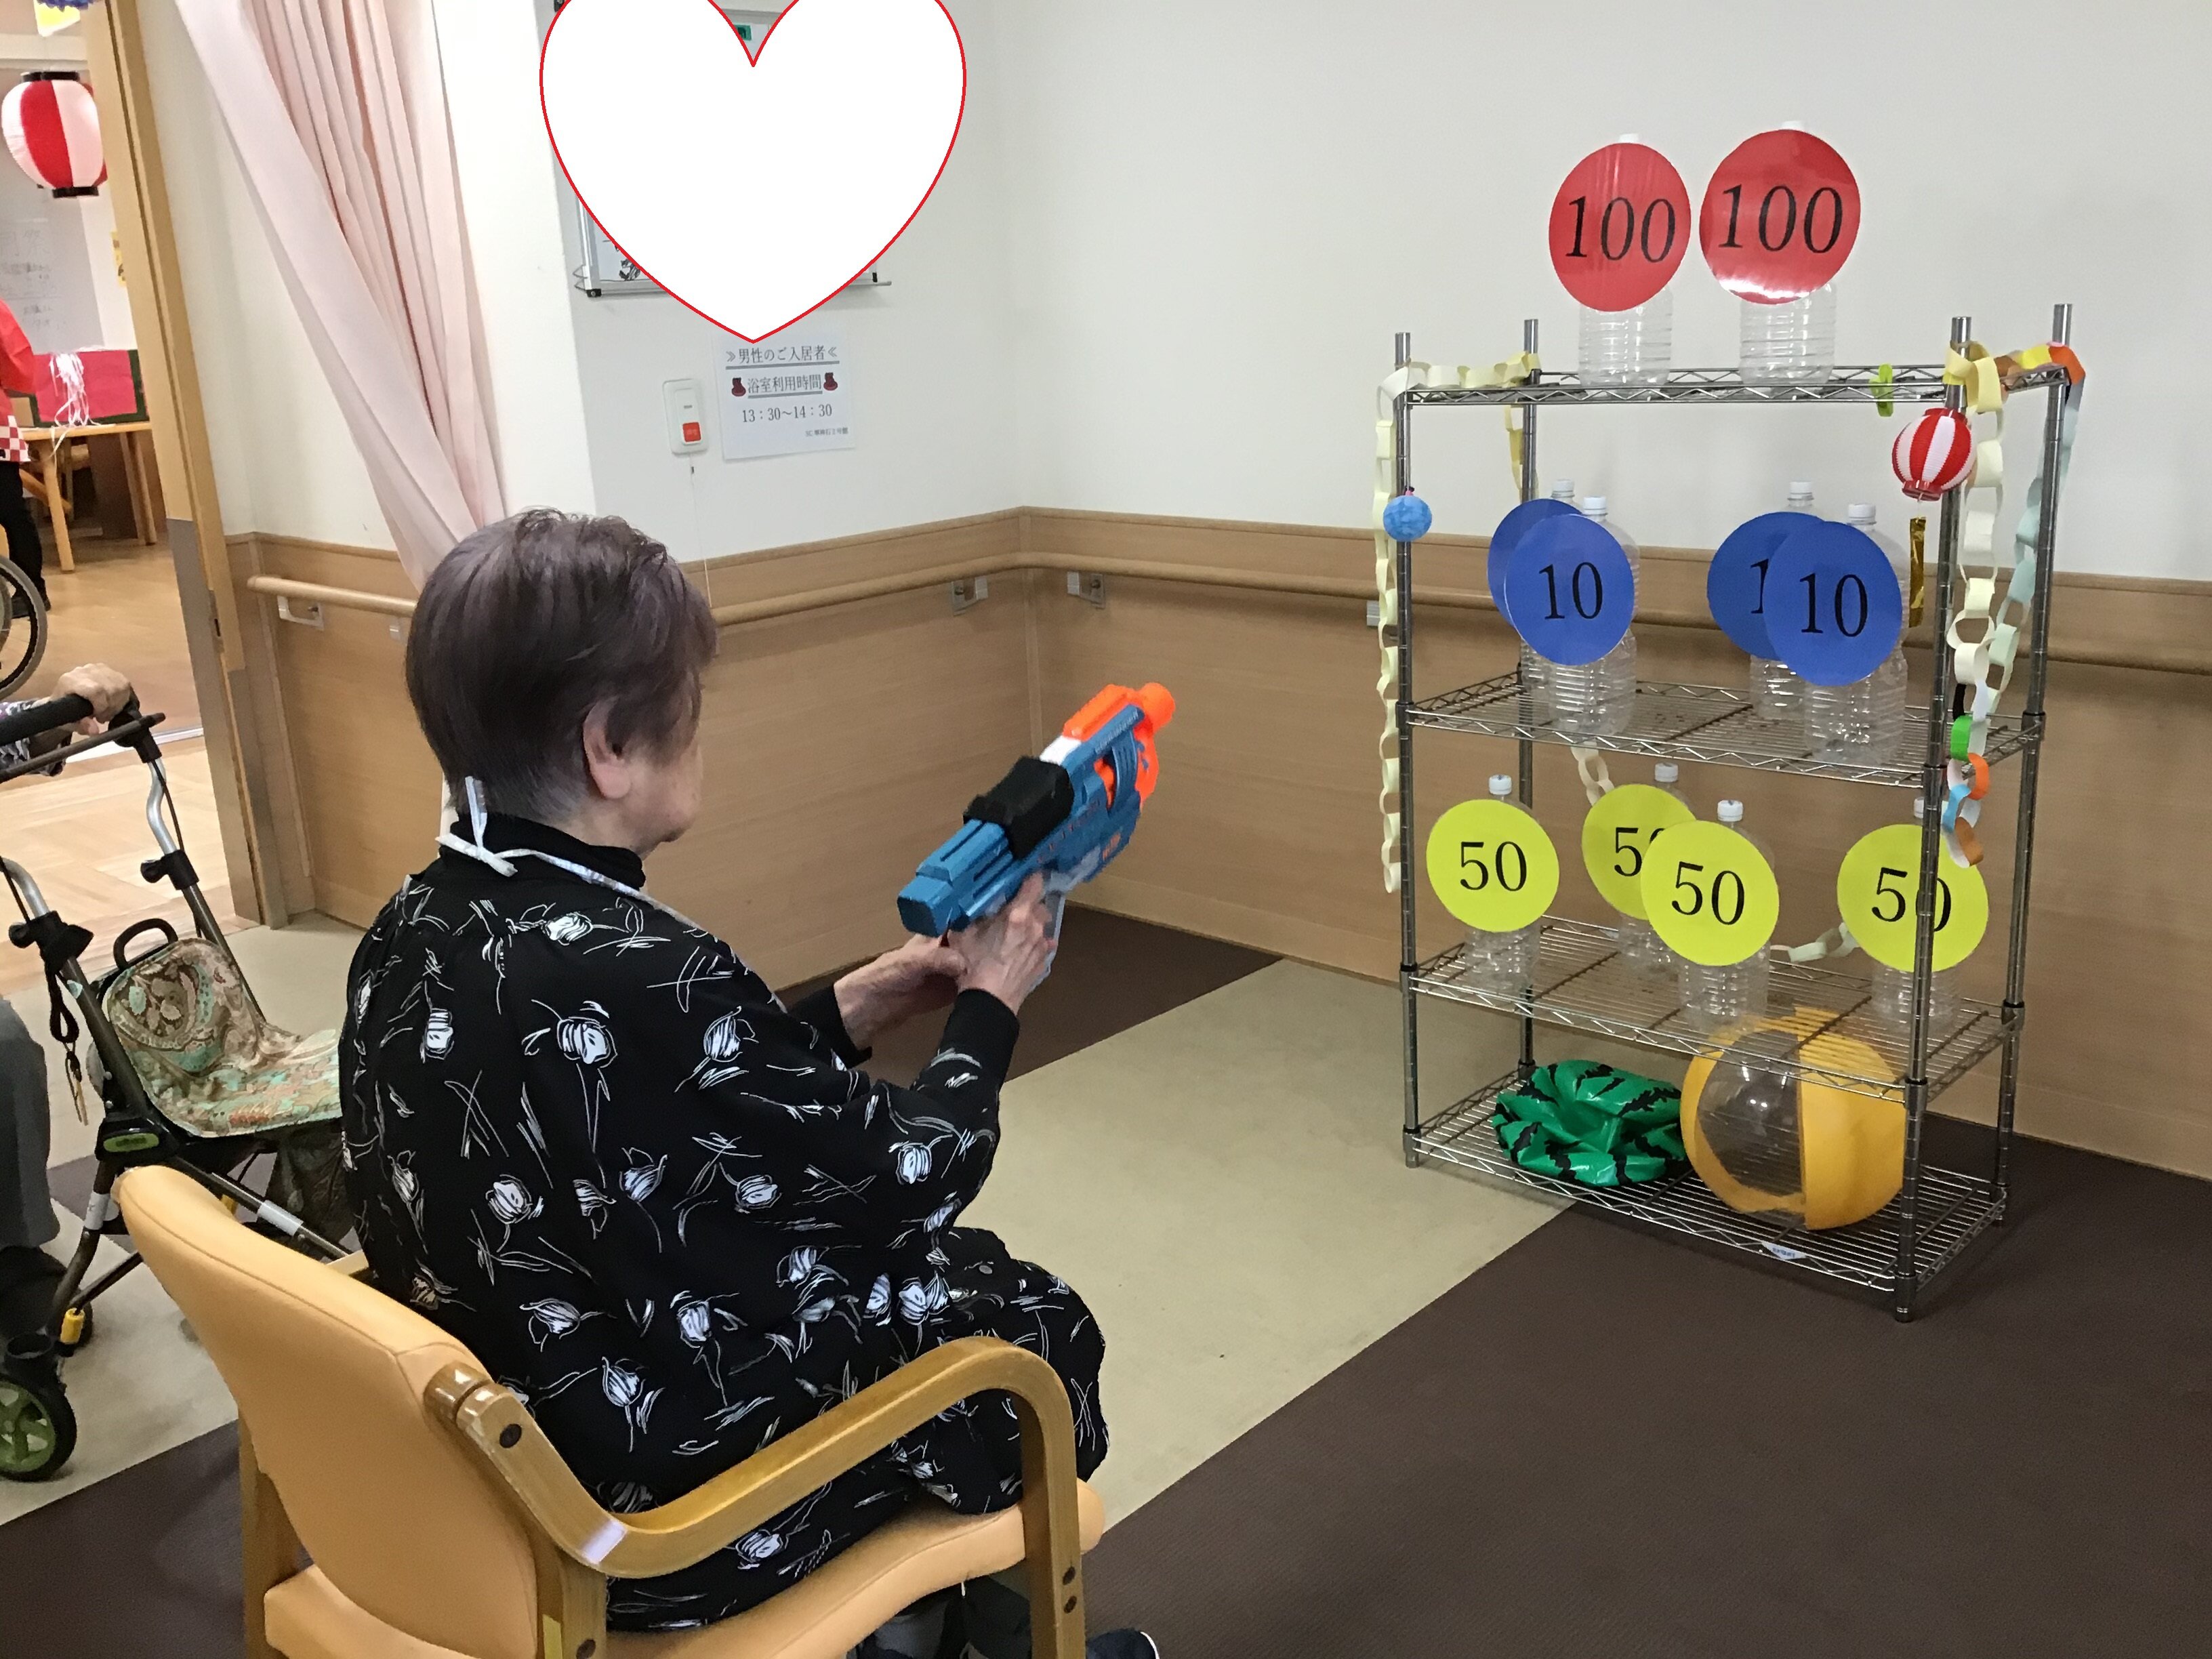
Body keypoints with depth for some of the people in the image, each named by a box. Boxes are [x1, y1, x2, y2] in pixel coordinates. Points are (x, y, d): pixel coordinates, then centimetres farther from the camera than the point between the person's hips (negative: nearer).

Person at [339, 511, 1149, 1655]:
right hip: (663, 1520, -7)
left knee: (939, 1272, 24)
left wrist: (860, 1004, 6)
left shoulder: (413, 935, -6)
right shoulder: (647, 977, -33)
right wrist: (988, 1007, -1)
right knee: (1036, 1321, 16)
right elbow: (906, 1184, -17)